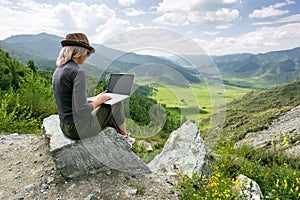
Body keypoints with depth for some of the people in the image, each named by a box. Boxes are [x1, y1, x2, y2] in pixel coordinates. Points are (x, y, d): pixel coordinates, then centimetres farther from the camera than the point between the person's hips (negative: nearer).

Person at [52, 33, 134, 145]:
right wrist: (97, 101, -9)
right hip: (80, 128, -9)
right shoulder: (78, 72, -23)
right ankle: (124, 136, 34)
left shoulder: (57, 71, 6)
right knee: (116, 104, 10)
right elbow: (81, 110, -27)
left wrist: (94, 100, 12)